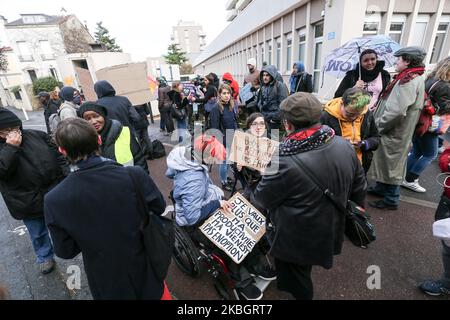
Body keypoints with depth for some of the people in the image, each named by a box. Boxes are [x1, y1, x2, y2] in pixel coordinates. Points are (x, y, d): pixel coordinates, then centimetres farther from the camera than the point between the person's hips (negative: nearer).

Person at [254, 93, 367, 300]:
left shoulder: (284, 162, -34)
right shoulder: (344, 145, -12)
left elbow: (262, 197, -17)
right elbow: (359, 184, 3)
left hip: (296, 241, -6)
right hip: (330, 231, 7)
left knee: (295, 275, 23)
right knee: (303, 269, 33)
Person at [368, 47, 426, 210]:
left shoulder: (408, 81, -21)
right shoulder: (414, 78, 13)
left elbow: (396, 111, -30)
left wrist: (378, 126, -18)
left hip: (393, 134, -9)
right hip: (395, 131, 9)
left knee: (391, 165, 2)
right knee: (386, 162, 20)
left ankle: (391, 201, 17)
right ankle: (380, 189, 37)